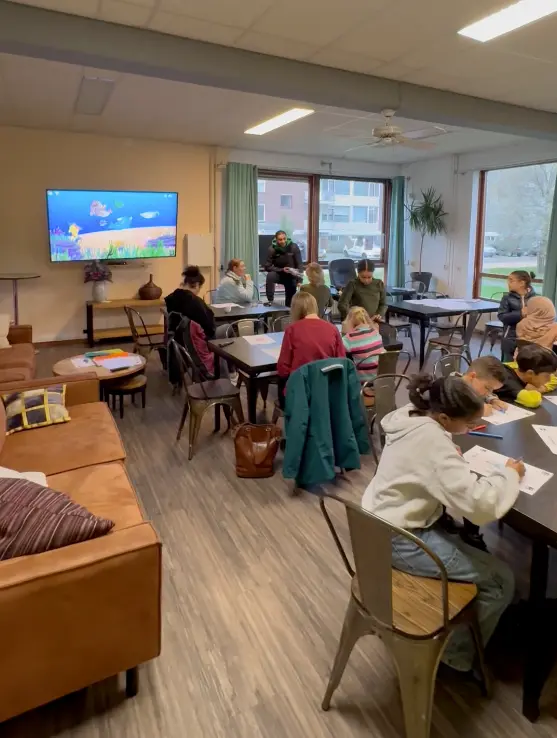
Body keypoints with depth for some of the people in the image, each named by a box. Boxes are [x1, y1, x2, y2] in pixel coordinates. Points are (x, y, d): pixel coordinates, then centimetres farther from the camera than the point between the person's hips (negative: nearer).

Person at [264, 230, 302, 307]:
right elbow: (267, 267, -16)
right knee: (270, 275, -33)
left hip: (291, 275, 0)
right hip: (278, 273, 0)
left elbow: (299, 265, -12)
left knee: (290, 301, -7)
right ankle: (270, 301, -24)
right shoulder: (272, 249, -15)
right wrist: (281, 270, -27)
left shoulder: (293, 247, -15)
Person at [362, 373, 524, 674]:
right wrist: (509, 474, -13)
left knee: (469, 539, 24)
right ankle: (456, 653, 20)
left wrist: (450, 456, 2)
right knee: (500, 579, 0)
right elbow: (480, 505, -31)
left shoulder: (411, 416, -1)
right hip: (401, 541, -9)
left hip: (382, 526, 9)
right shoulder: (432, 441, -28)